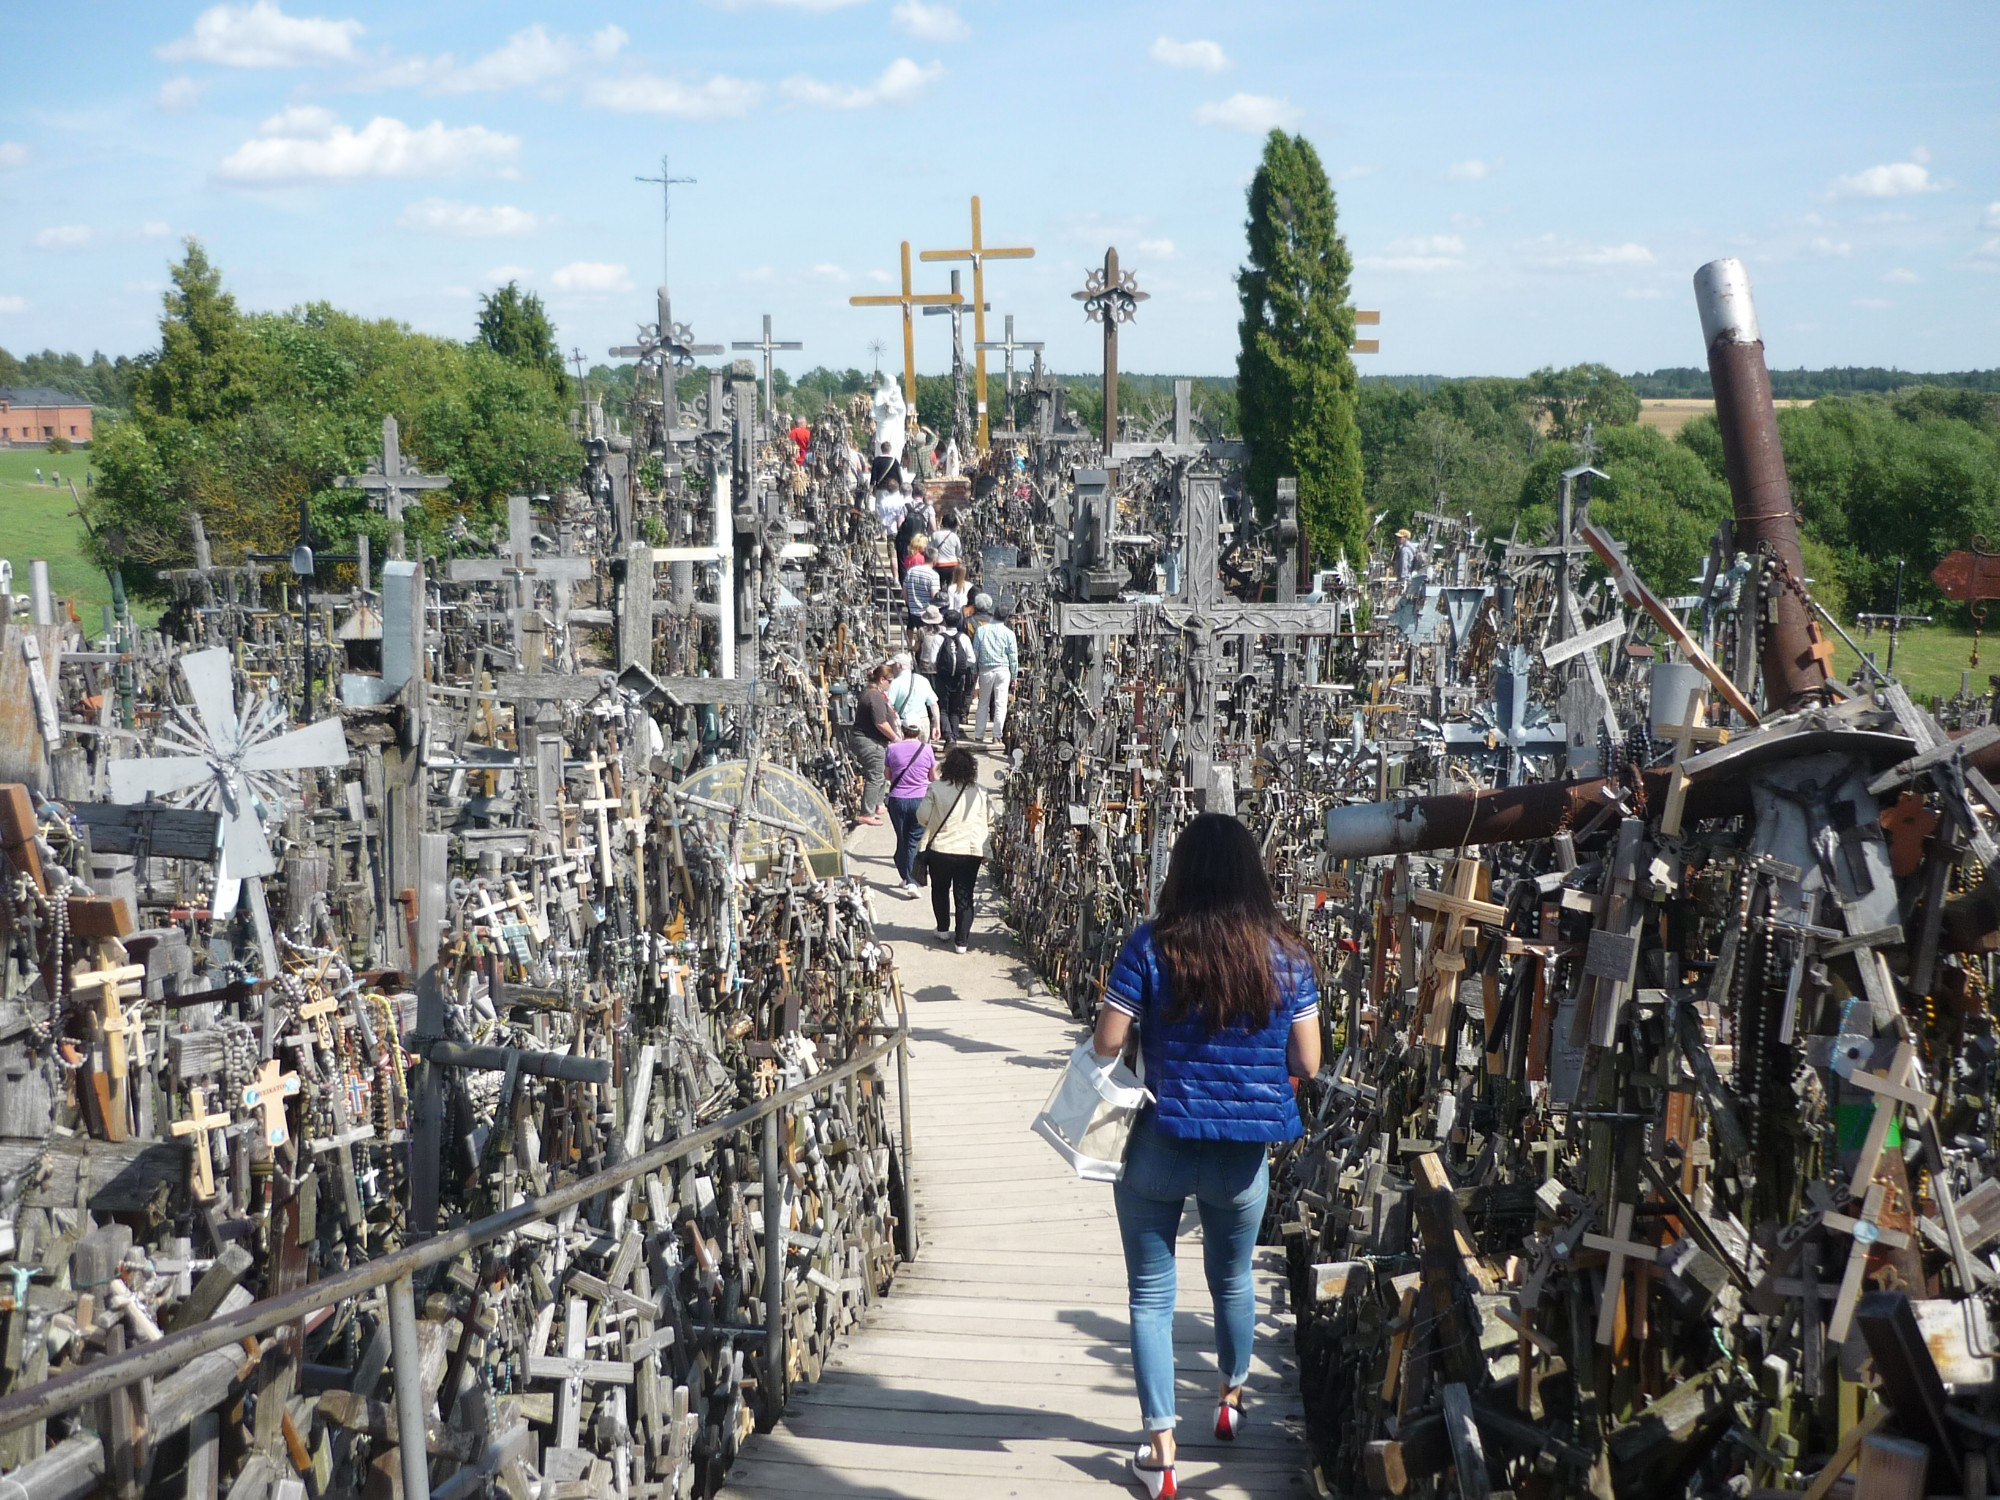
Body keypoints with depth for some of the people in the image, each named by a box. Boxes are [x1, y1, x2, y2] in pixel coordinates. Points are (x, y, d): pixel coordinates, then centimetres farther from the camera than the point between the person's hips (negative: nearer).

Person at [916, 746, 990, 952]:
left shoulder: (936, 789, -9)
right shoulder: (979, 792, -4)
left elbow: (922, 817, -7)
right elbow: (990, 819, 5)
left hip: (941, 849, -1)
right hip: (971, 850, 1)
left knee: (940, 889, 22)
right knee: (964, 896, 8)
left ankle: (943, 929, 31)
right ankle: (962, 940, 6)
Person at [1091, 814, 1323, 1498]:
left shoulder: (1151, 945, -13)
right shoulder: (1285, 954, -7)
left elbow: (1105, 1045, -12)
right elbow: (1307, 1064, -4)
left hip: (1156, 1147, -3)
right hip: (1243, 1155, 3)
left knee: (1151, 1292, 10)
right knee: (1233, 1278, 27)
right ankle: (1232, 1396, 49)